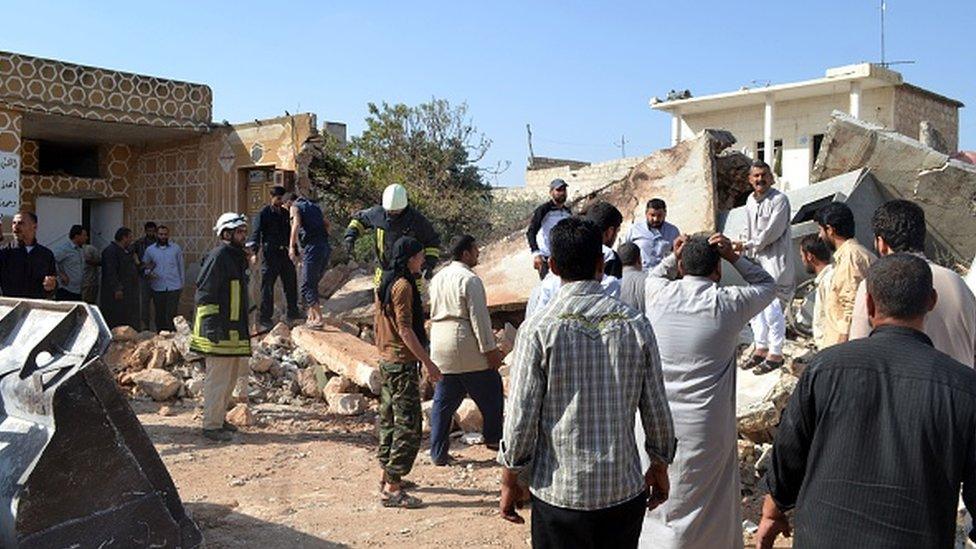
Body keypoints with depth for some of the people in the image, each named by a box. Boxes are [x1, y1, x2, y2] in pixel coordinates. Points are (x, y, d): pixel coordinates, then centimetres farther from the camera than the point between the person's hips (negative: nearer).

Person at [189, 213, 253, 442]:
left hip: (235, 330, 10)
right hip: (219, 332, -10)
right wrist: (211, 325, -22)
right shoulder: (218, 257, -13)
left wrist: (244, 329, 24)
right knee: (218, 378, -4)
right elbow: (204, 294, -18)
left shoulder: (237, 258, 18)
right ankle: (211, 425, 3)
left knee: (231, 376, 17)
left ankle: (219, 418, 28)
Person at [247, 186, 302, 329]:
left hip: (284, 252, 6)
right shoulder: (263, 214, -4)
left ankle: (293, 312, 24)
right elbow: (256, 233, -10)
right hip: (270, 254, -6)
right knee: (268, 285, -4)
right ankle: (264, 317, 2)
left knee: (291, 282, 11)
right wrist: (254, 252, -21)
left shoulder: (285, 213, 14)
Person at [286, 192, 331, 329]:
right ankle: (312, 317, 20)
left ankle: (318, 319, -11)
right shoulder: (314, 206, 26)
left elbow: (296, 225, -14)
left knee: (307, 287, -3)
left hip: (312, 247, -7)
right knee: (313, 284, 18)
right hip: (326, 247, 7)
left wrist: (292, 247, -20)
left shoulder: (295, 207, 5)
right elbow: (327, 224, 29)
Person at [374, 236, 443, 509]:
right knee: (408, 425, -5)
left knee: (389, 420, 17)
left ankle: (387, 477, 29)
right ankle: (392, 489, -2)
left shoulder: (384, 283, 11)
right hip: (402, 364, -10)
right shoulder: (403, 285, -17)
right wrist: (428, 362, -19)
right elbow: (405, 329, -21)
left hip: (386, 361, 10)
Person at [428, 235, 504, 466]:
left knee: (443, 401, 11)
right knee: (490, 393, 12)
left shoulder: (437, 278, 12)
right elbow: (479, 317, -16)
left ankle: (438, 453, 13)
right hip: (467, 348, -7)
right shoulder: (470, 280, -13)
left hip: (440, 345, 7)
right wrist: (490, 349, -11)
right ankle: (493, 438, 22)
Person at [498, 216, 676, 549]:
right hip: (626, 490, 3)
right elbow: (657, 411, 1)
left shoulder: (537, 331, -13)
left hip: (560, 493, -2)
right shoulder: (636, 325, -5)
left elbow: (521, 418, -11)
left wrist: (509, 480, 4)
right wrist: (660, 466, 17)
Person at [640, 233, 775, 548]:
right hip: (706, 427, -2)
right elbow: (767, 285, 11)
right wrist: (733, 257, 2)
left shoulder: (659, 294, -4)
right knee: (703, 501, 14)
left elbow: (654, 276, 23)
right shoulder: (728, 303, -10)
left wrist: (674, 257, 9)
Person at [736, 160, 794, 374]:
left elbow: (771, 233, -17)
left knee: (772, 306, -9)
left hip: (774, 260, -8)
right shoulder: (750, 200, 11)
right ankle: (761, 347, 25)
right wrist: (748, 257, 12)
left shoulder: (779, 200, -13)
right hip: (755, 260, 8)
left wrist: (747, 245, -9)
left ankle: (775, 354, 2)